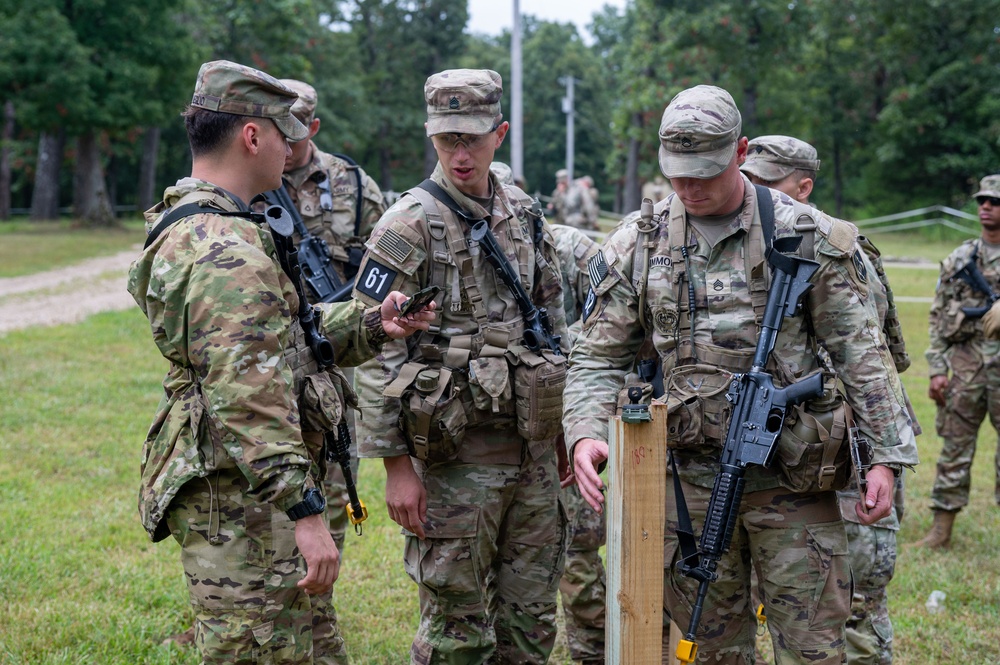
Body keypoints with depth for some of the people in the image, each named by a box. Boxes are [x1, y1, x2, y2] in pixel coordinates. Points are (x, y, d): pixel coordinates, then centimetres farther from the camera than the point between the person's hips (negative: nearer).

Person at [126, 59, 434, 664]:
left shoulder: (193, 225, 15)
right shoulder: (225, 250, -20)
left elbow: (279, 336, 21)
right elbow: (248, 399, -27)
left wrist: (372, 325, 8)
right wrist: (305, 512, -26)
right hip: (242, 500, -11)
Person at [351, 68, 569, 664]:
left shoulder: (526, 217, 9)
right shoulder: (410, 225, -10)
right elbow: (377, 354, -12)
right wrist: (396, 465, -15)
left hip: (534, 450, 6)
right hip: (456, 453, -6)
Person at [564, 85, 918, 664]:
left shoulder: (808, 235, -1)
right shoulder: (636, 246, 3)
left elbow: (861, 354, 1)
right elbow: (599, 359, 4)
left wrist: (887, 456, -4)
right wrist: (585, 436, -14)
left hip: (793, 475, -2)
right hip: (690, 477, 2)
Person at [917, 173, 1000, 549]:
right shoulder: (958, 260, 9)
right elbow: (938, 317, 8)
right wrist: (937, 369, 1)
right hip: (966, 362, 2)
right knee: (955, 444, 4)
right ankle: (942, 529, 10)